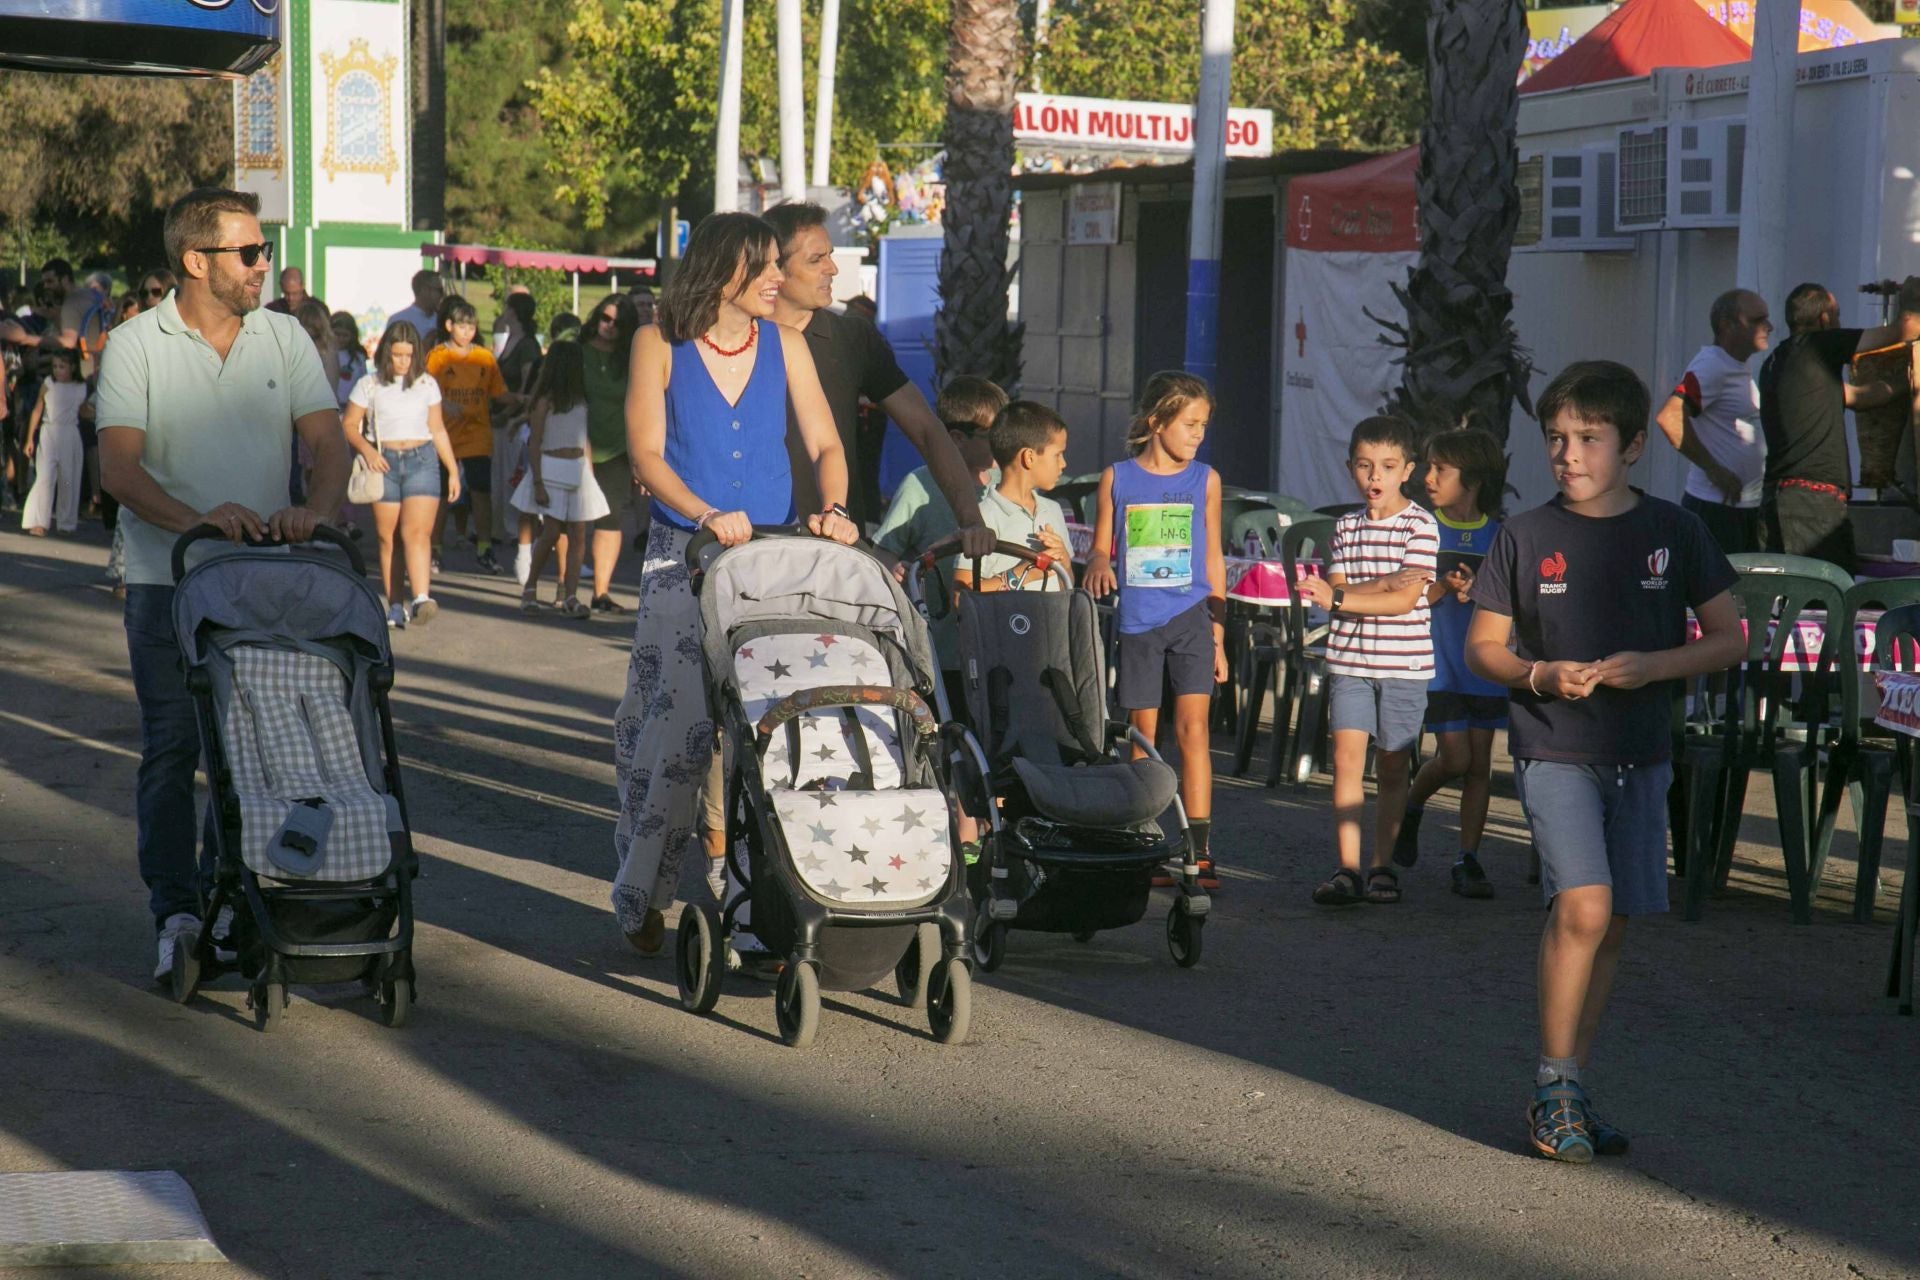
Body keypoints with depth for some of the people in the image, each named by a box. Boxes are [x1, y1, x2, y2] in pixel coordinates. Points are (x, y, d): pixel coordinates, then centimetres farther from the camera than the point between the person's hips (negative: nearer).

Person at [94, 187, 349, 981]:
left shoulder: (284, 338, 6)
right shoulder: (136, 346, -3)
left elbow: (329, 441, 0)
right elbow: (119, 468, -12)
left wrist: (314, 509, -22)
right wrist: (198, 520, -27)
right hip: (168, 583, -2)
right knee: (172, 752, 0)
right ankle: (177, 916, 6)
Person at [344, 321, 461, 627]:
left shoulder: (426, 385, 9)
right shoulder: (369, 385, 4)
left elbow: (438, 430, 15)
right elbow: (349, 424, 6)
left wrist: (453, 470, 12)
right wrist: (366, 449, -12)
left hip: (422, 461, 0)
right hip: (384, 463, 0)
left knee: (417, 532, -15)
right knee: (388, 538, 1)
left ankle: (421, 599, -29)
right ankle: (395, 605, 5)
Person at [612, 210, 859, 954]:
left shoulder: (783, 345, 9)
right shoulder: (659, 344, 1)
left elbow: (823, 444, 7)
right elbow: (645, 453, -5)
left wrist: (832, 510, -13)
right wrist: (706, 516, -21)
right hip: (682, 558, -2)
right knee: (674, 721, -7)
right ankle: (641, 899, 4)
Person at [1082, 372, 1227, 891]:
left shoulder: (1205, 479, 7)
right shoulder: (1117, 478, 4)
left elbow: (1213, 559, 12)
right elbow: (1101, 547, 11)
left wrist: (1218, 633, 10)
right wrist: (1097, 565, -14)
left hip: (1190, 615, 0)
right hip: (1136, 619, 0)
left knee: (1192, 729, -10)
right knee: (1142, 736, 5)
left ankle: (1199, 854, -12)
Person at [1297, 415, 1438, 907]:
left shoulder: (1420, 526, -3)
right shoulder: (1345, 528, 9)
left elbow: (1405, 600, -13)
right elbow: (1337, 594, 0)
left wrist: (1339, 598, -20)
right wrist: (1383, 583, -16)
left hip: (1404, 664, -2)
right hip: (1350, 660, 2)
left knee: (1392, 769, 5)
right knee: (1347, 760, -7)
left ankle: (1382, 867, 14)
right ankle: (1347, 868, -8)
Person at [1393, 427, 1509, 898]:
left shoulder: (1499, 535, 3)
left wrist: (1479, 590, -15)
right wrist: (1443, 587, -20)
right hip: (1436, 660, -2)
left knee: (1480, 762, 2)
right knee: (1454, 758, -7)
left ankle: (1468, 859, 9)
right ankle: (1410, 807, 22)